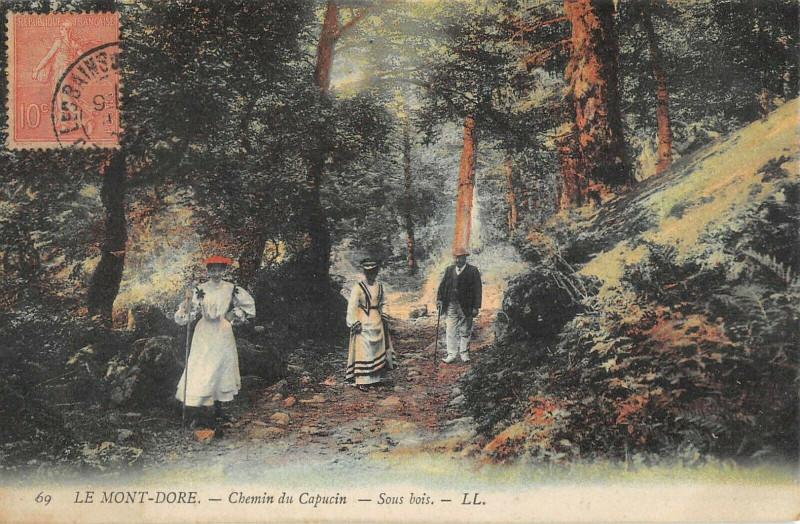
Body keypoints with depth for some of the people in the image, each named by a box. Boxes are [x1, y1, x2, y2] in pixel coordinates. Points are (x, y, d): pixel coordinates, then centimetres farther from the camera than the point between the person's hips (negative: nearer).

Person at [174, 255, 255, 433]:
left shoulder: (231, 289, 1)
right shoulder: (200, 290, -3)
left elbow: (249, 305, 13)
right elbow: (189, 314, -7)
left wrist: (234, 314, 2)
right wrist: (187, 304, -26)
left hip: (223, 333, 2)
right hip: (204, 334, -2)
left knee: (221, 369, 6)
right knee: (203, 370, -7)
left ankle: (217, 408, 21)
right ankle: (205, 414, -6)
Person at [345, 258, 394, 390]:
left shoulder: (380, 287, 6)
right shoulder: (358, 287, -11)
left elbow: (383, 304, 18)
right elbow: (352, 307, -11)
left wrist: (384, 318, 5)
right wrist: (355, 324, -15)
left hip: (377, 323, 6)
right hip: (363, 323, -6)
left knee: (378, 349, 11)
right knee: (363, 350, -6)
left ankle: (375, 377, 21)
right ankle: (361, 381, -2)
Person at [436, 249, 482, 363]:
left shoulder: (473, 271, 0)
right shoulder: (449, 270, 10)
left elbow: (477, 290, -2)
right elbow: (442, 285, 10)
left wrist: (476, 307, -7)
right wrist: (439, 299, -5)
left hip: (466, 307, -2)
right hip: (450, 306, 2)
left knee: (465, 331, 6)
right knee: (450, 331, 0)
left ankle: (464, 353, 19)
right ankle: (451, 355, 4)